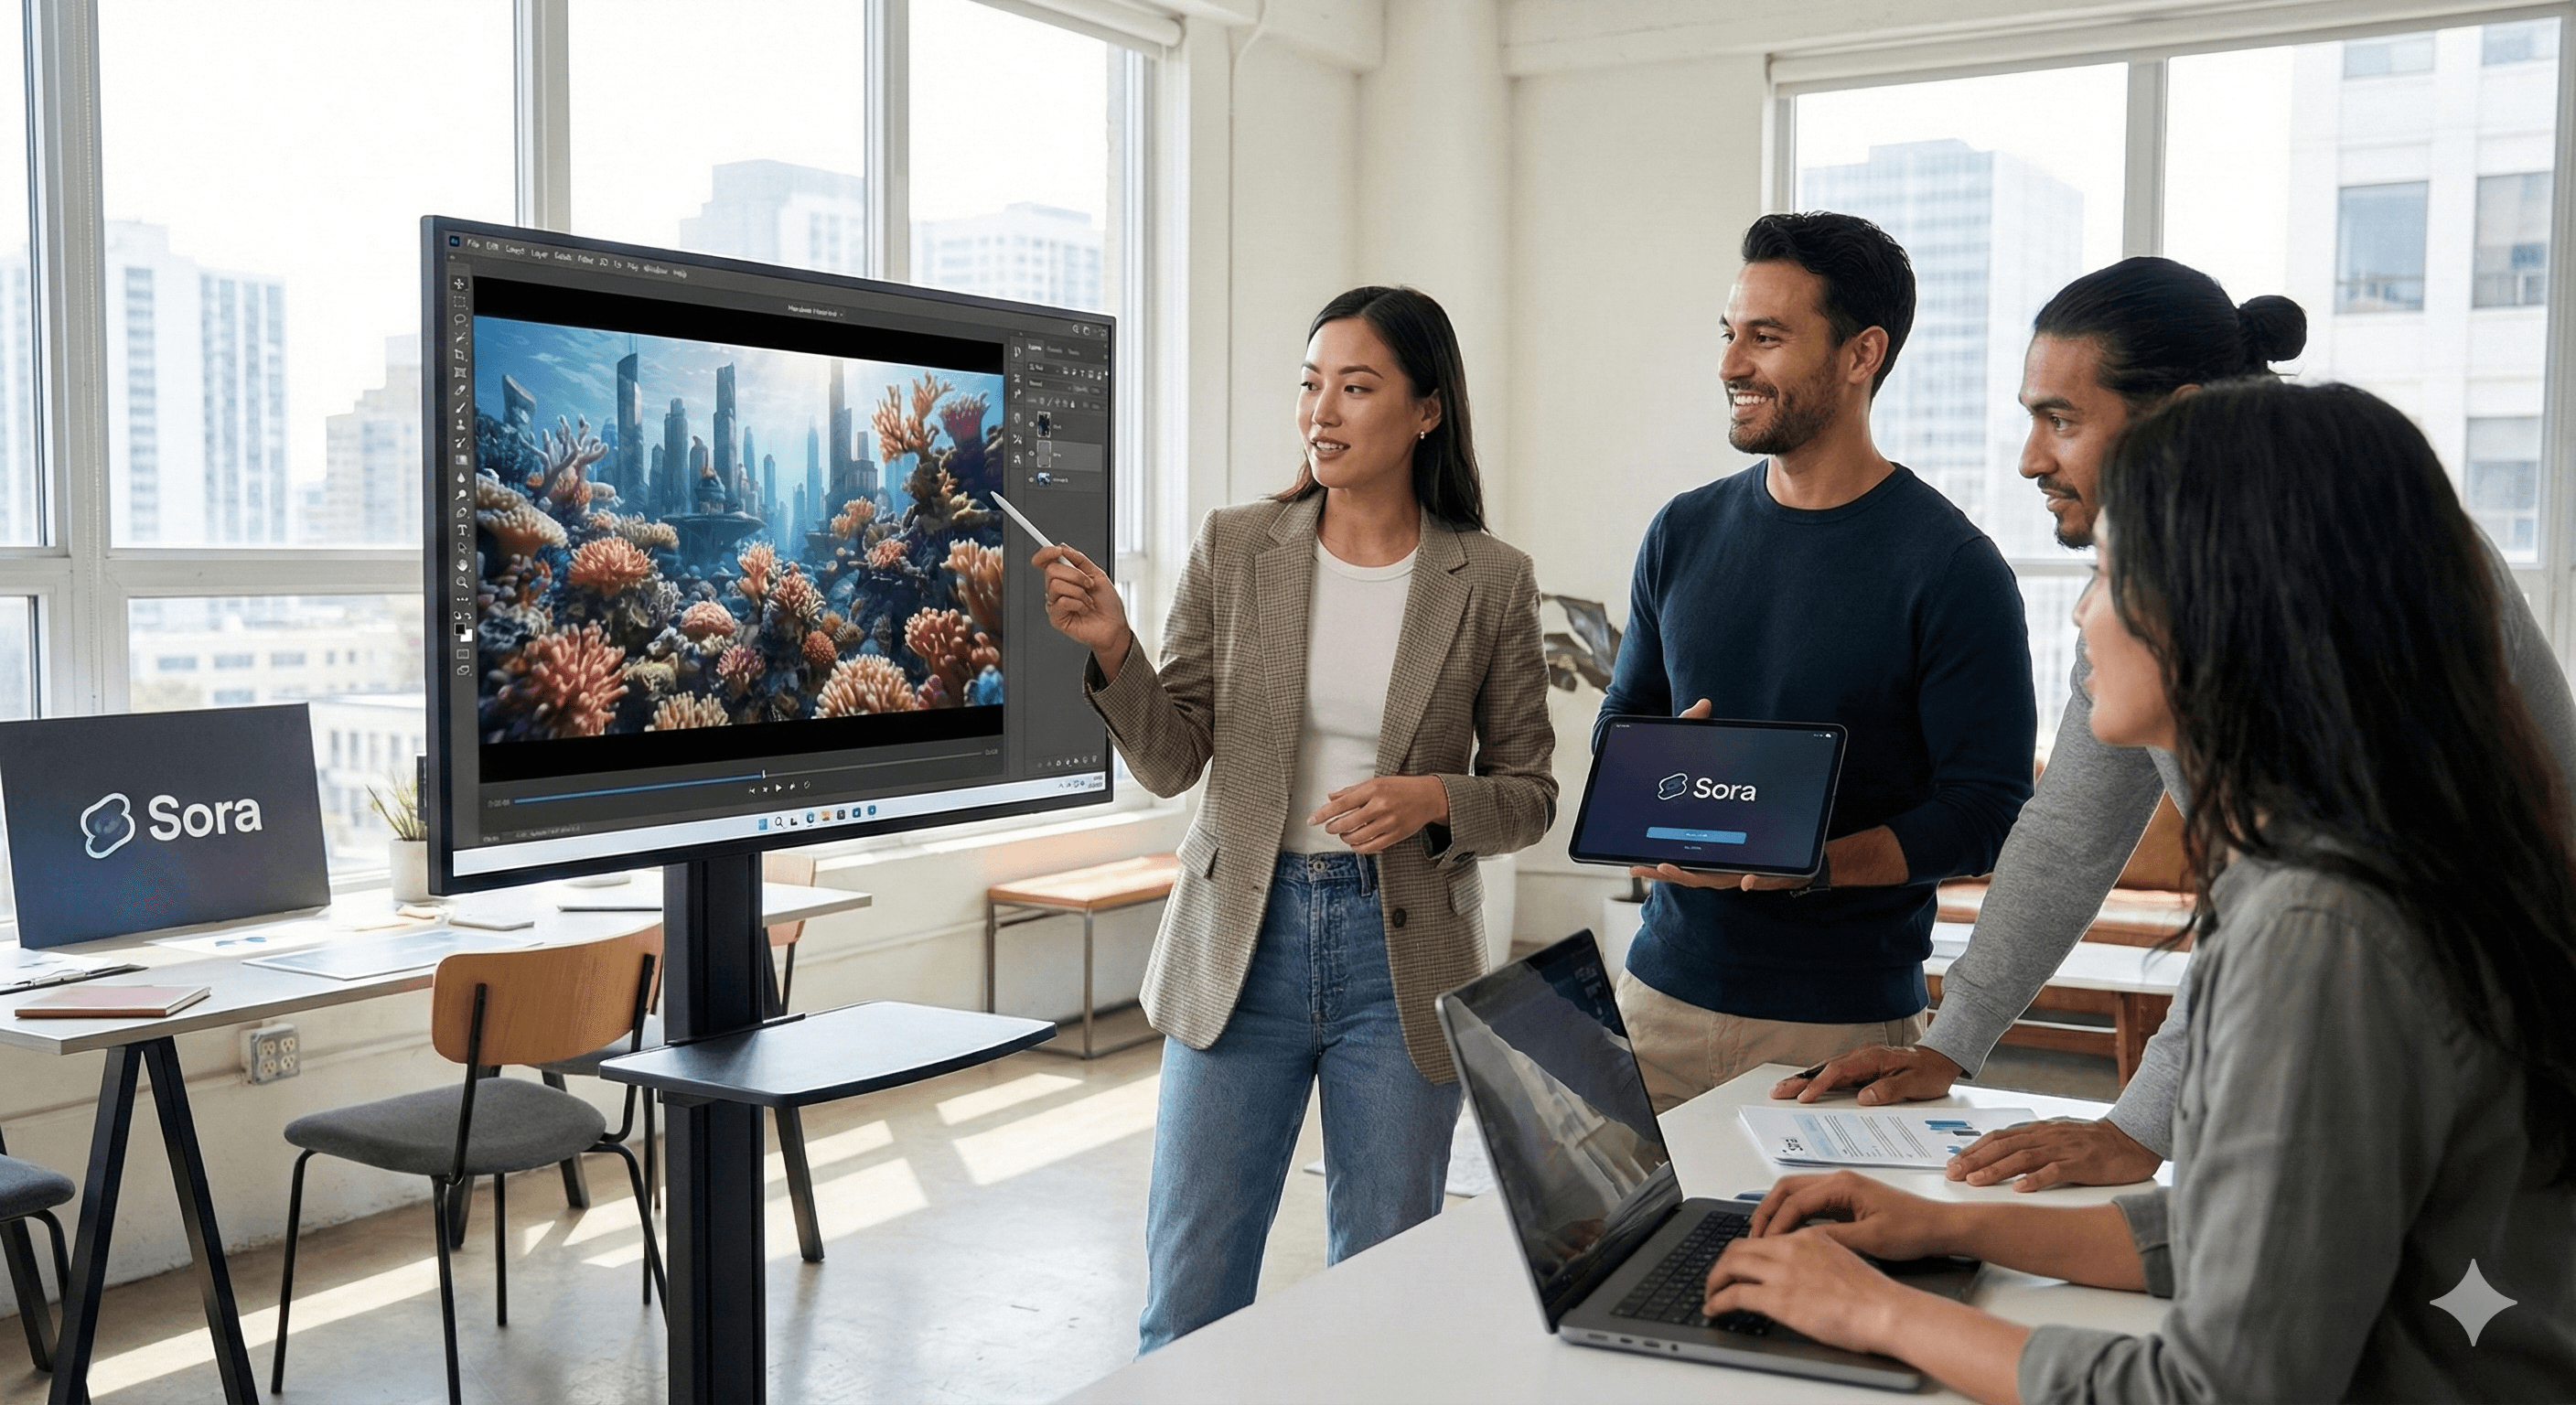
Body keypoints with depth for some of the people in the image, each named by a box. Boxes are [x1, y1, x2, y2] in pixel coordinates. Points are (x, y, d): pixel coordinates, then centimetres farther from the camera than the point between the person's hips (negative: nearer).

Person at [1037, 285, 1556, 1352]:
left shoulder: (1491, 582, -2)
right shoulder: (1234, 548, 0)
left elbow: (1528, 794, 3)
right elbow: (1172, 762, -1)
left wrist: (1434, 801, -16)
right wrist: (1112, 650, -17)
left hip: (1401, 954, 0)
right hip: (1243, 939, 1)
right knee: (1189, 1295, 6)